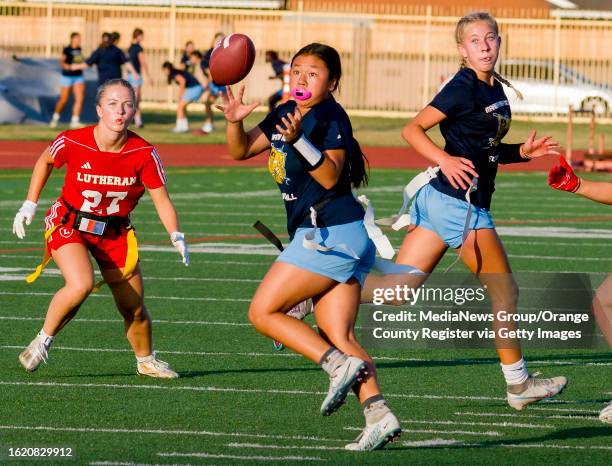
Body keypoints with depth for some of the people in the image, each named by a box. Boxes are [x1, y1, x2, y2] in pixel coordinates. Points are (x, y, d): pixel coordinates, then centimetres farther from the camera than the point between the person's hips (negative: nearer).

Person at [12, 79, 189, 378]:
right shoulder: (72, 142, -18)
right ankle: (43, 340, -7)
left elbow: (161, 200, -11)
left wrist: (176, 236, -27)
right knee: (81, 285, -29)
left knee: (134, 308, 4)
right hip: (69, 225, -2)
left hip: (115, 234, 2)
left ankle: (146, 361, 31)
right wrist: (30, 205, 2)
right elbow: (45, 161, 4)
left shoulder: (143, 154, -17)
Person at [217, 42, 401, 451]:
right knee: (337, 337, 1)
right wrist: (235, 122, 2)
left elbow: (330, 176, -21)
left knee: (263, 313, -6)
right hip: (323, 236, 9)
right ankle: (379, 414, -9)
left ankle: (341, 365, -13)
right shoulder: (285, 114, 16)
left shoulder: (331, 117, -10)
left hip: (330, 233, -9)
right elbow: (241, 150, 21)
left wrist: (299, 140, -32)